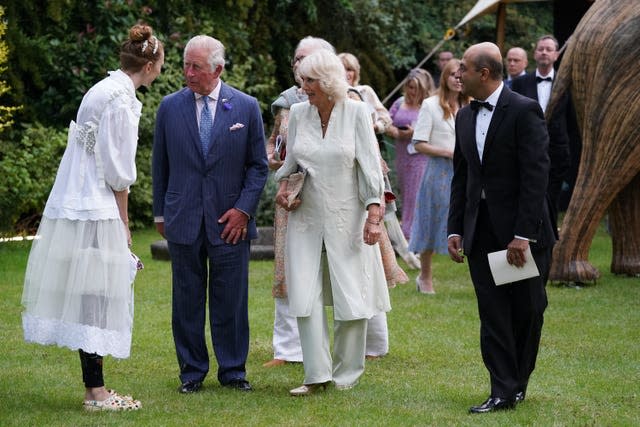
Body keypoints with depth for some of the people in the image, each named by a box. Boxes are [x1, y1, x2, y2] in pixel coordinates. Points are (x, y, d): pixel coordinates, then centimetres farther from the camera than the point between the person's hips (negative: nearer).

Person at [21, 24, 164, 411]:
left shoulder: (104, 89, 14)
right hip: (96, 209, -9)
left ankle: (94, 388, 16)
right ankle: (96, 393, -2)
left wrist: (120, 222, 17)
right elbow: (118, 173, -14)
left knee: (89, 296, 11)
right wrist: (124, 224, -3)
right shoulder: (122, 99, -15)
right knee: (96, 296, -5)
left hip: (74, 203, 9)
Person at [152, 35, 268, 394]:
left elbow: (259, 165, 5)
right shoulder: (170, 107, 4)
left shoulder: (246, 107, 1)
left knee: (231, 300, 3)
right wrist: (161, 213, 8)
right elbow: (160, 165, 10)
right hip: (183, 221, 1)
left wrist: (243, 209, -5)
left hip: (231, 220, -1)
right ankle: (192, 371, 13)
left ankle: (233, 370, 13)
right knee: (187, 300, 5)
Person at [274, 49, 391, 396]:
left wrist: (373, 215, -12)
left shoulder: (356, 113, -5)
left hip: (347, 217, -3)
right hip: (307, 217, 3)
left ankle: (346, 373, 17)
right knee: (305, 297, -5)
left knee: (352, 299, 2)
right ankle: (317, 375, 0)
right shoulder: (298, 113, 4)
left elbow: (370, 166, -5)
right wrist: (283, 185, -2)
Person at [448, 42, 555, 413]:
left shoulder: (524, 111, -11)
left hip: (521, 229, -5)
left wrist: (523, 235, -19)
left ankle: (518, 382, 23)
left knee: (527, 312, 6)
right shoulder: (465, 117, 10)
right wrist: (455, 229, 6)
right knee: (492, 314, 1)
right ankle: (503, 392, 2)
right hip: (481, 231, 6)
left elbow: (536, 176, -15)